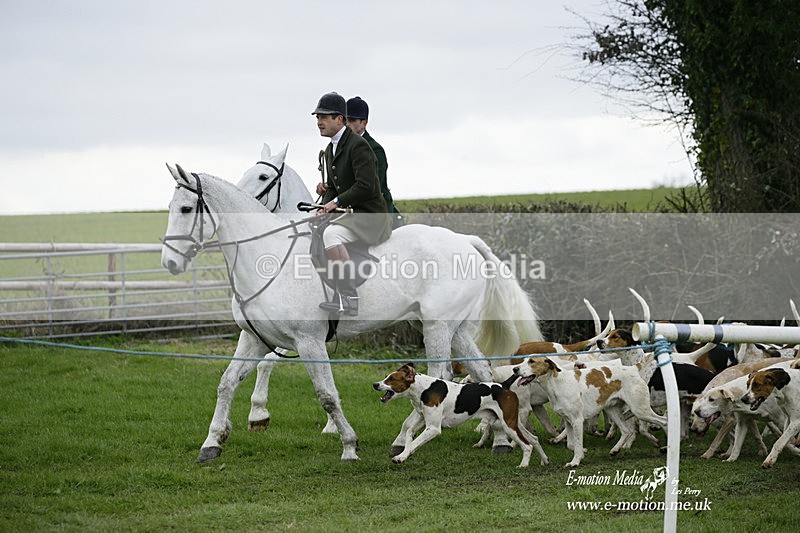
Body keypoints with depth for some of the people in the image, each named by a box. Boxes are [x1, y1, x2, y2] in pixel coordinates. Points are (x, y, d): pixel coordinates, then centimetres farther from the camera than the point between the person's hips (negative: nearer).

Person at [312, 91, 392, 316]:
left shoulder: (358, 145, -16)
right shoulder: (330, 150, 15)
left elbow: (366, 186, -24)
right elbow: (333, 188, 21)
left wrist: (337, 202, -17)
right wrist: (325, 206, 0)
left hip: (370, 216, -10)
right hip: (349, 214, 10)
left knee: (330, 234, -33)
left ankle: (348, 298, -36)